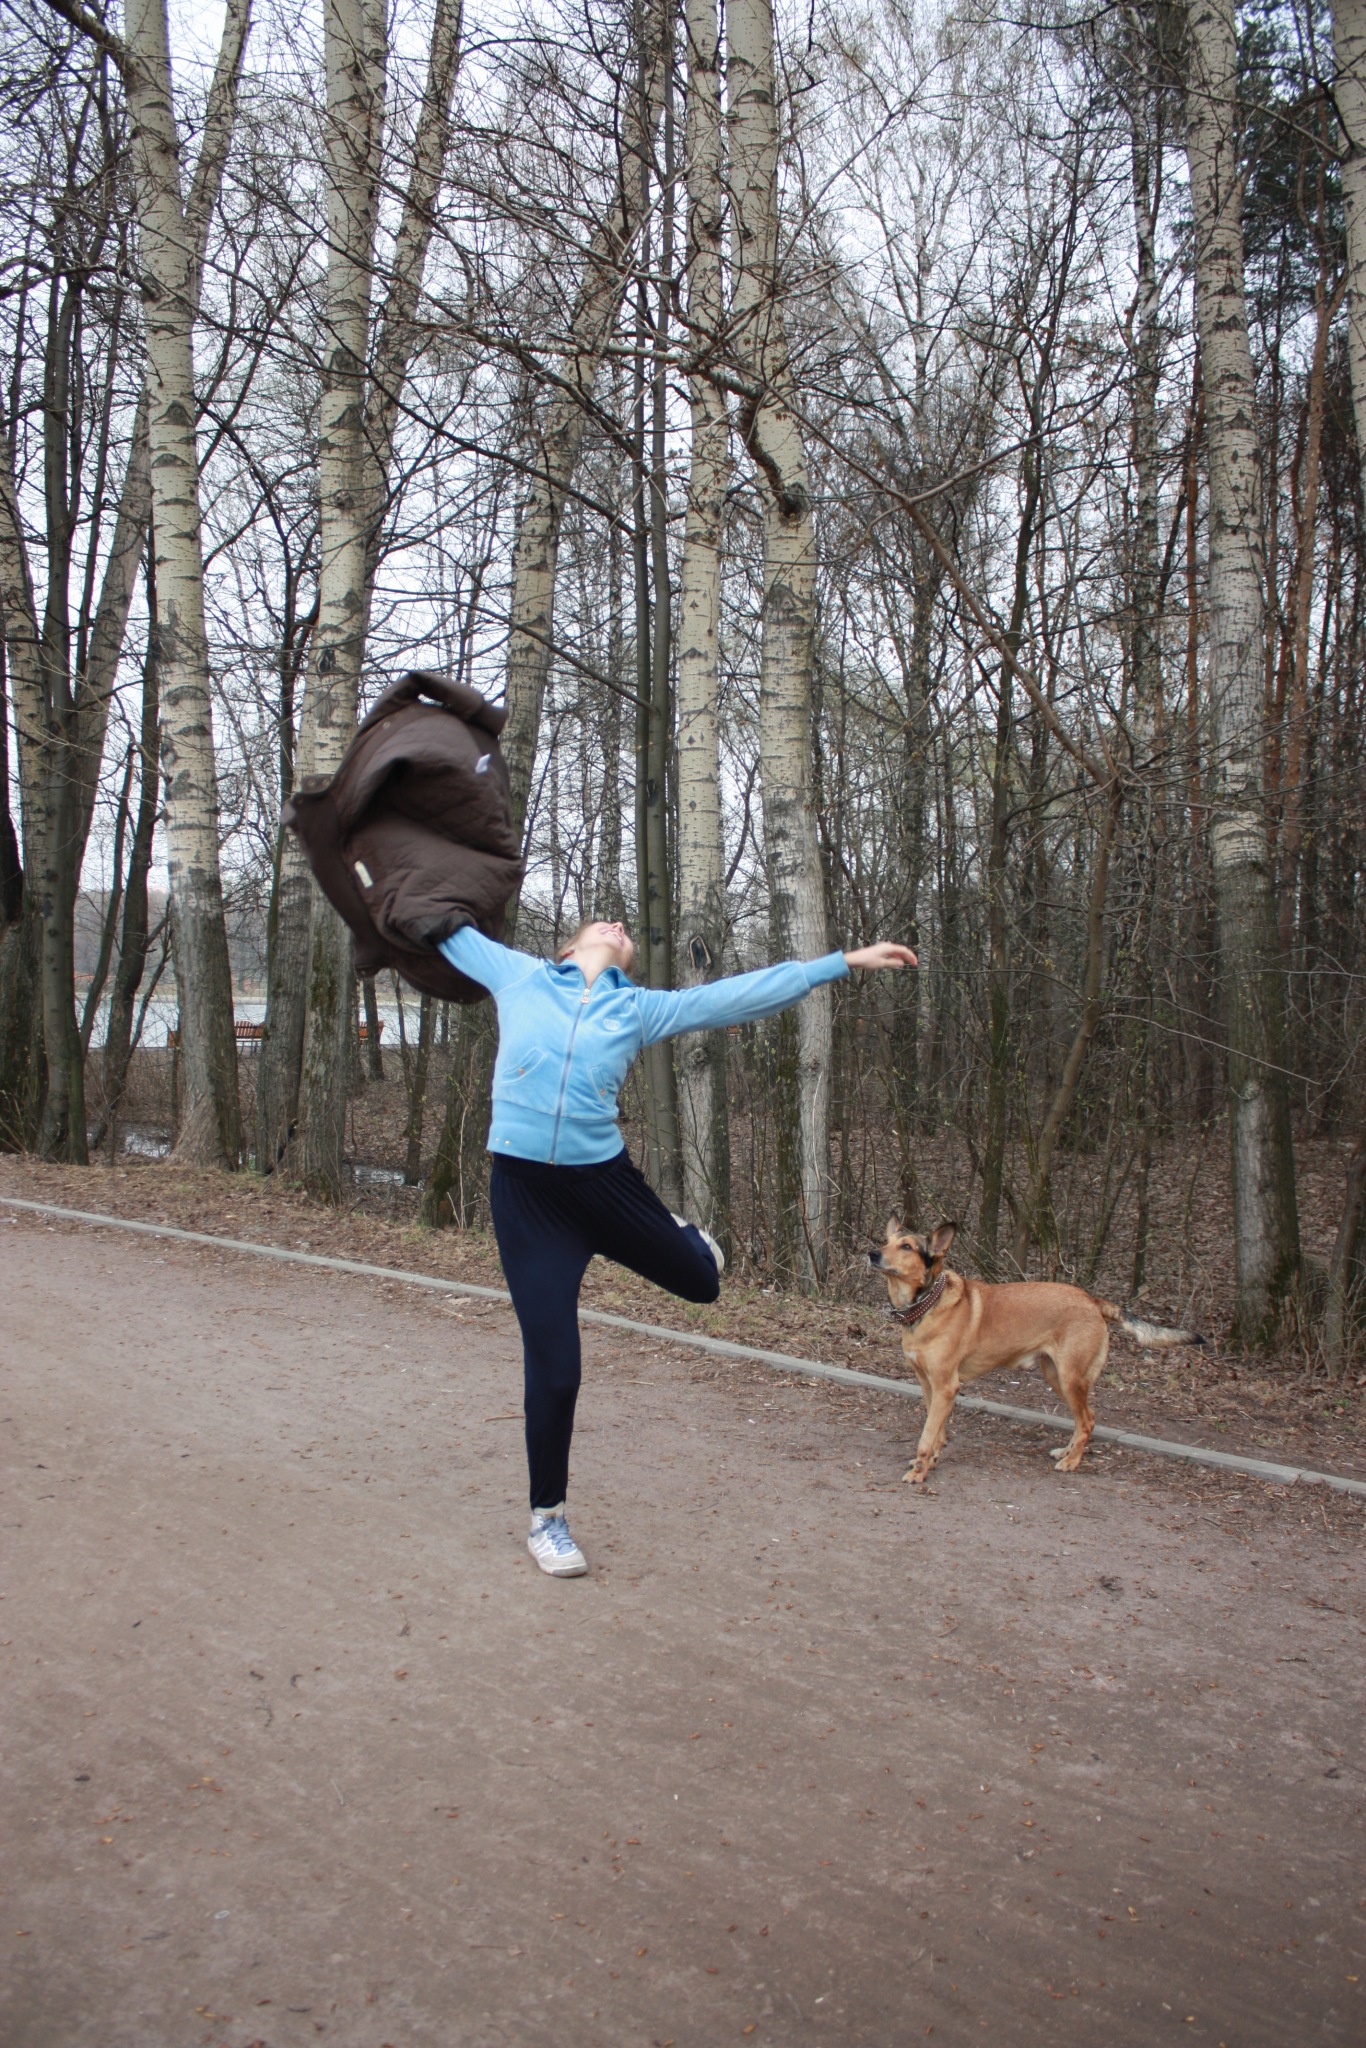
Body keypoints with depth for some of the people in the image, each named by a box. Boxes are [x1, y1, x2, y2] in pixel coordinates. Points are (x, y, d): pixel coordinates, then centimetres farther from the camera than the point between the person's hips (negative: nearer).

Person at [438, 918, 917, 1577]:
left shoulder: (639, 1008, 8)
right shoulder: (518, 976, 7)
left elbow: (741, 995, 8)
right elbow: (449, 929, 20)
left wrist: (844, 961, 7)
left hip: (604, 1177, 2)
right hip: (525, 1188, -2)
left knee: (701, 1280, 15)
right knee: (553, 1365, 0)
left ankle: (682, 1233, 53)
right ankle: (546, 1517, 23)